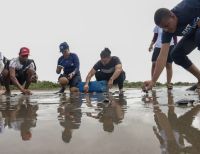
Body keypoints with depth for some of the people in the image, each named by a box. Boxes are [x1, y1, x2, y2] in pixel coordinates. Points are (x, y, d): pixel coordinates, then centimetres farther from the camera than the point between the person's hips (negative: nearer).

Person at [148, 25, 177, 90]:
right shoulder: (157, 26, 9)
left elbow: (175, 37, 10)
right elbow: (155, 37, 13)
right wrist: (151, 44, -4)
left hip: (169, 46, -1)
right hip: (158, 46, 1)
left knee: (168, 65, -2)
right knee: (154, 63, -11)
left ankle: (168, 83, 2)